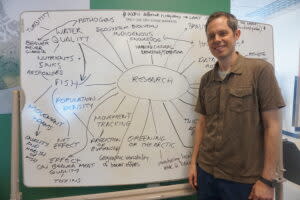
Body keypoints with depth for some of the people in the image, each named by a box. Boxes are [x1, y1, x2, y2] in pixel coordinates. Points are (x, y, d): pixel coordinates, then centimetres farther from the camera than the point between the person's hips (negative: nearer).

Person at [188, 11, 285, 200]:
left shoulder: (260, 70, -9)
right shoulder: (206, 80, 4)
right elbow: (202, 123, 9)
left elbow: (272, 125, -10)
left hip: (245, 179, -4)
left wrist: (267, 179, -11)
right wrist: (194, 162, 6)